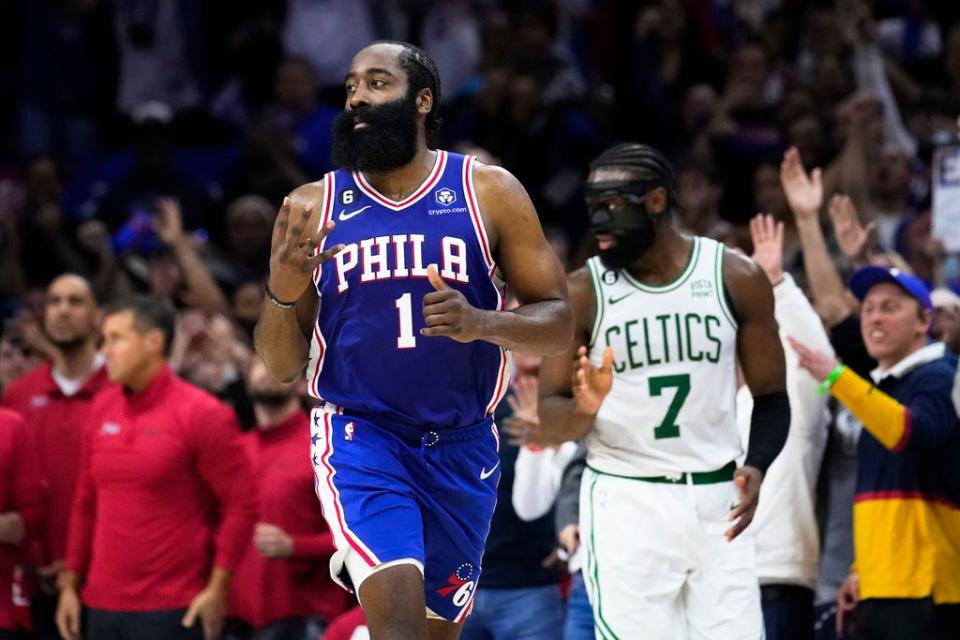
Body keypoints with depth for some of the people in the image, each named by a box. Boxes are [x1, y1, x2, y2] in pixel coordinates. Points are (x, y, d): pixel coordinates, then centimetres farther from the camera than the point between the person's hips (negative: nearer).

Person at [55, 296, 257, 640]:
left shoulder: (202, 415, -8)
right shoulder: (102, 410, 10)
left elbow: (241, 508, -9)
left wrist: (217, 587, -14)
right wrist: (70, 583, 13)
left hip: (172, 611, -6)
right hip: (104, 607, 6)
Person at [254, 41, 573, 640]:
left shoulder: (489, 192, 0)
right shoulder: (312, 208, 1)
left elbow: (558, 321, -1)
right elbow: (281, 364, 3)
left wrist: (482, 323, -21)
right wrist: (282, 292, -18)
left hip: (461, 448, 2)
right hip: (359, 437, -2)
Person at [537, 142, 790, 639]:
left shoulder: (737, 279, 0)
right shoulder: (582, 293, -3)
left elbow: (770, 396, 7)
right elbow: (551, 423, -2)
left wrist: (757, 468, -11)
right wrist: (583, 408, -25)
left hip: (717, 503, 2)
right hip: (625, 503, -2)